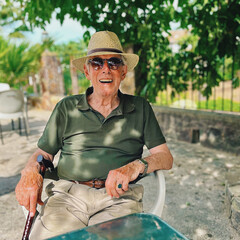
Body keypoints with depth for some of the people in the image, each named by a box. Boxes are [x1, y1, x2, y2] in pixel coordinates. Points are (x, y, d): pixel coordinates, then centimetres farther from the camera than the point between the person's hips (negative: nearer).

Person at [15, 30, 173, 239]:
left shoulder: (140, 108, 12)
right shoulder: (67, 108, 13)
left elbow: (165, 157, 8)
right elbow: (44, 153, 16)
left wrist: (136, 166, -12)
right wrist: (31, 172, -7)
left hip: (118, 198, 0)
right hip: (67, 195, 1)